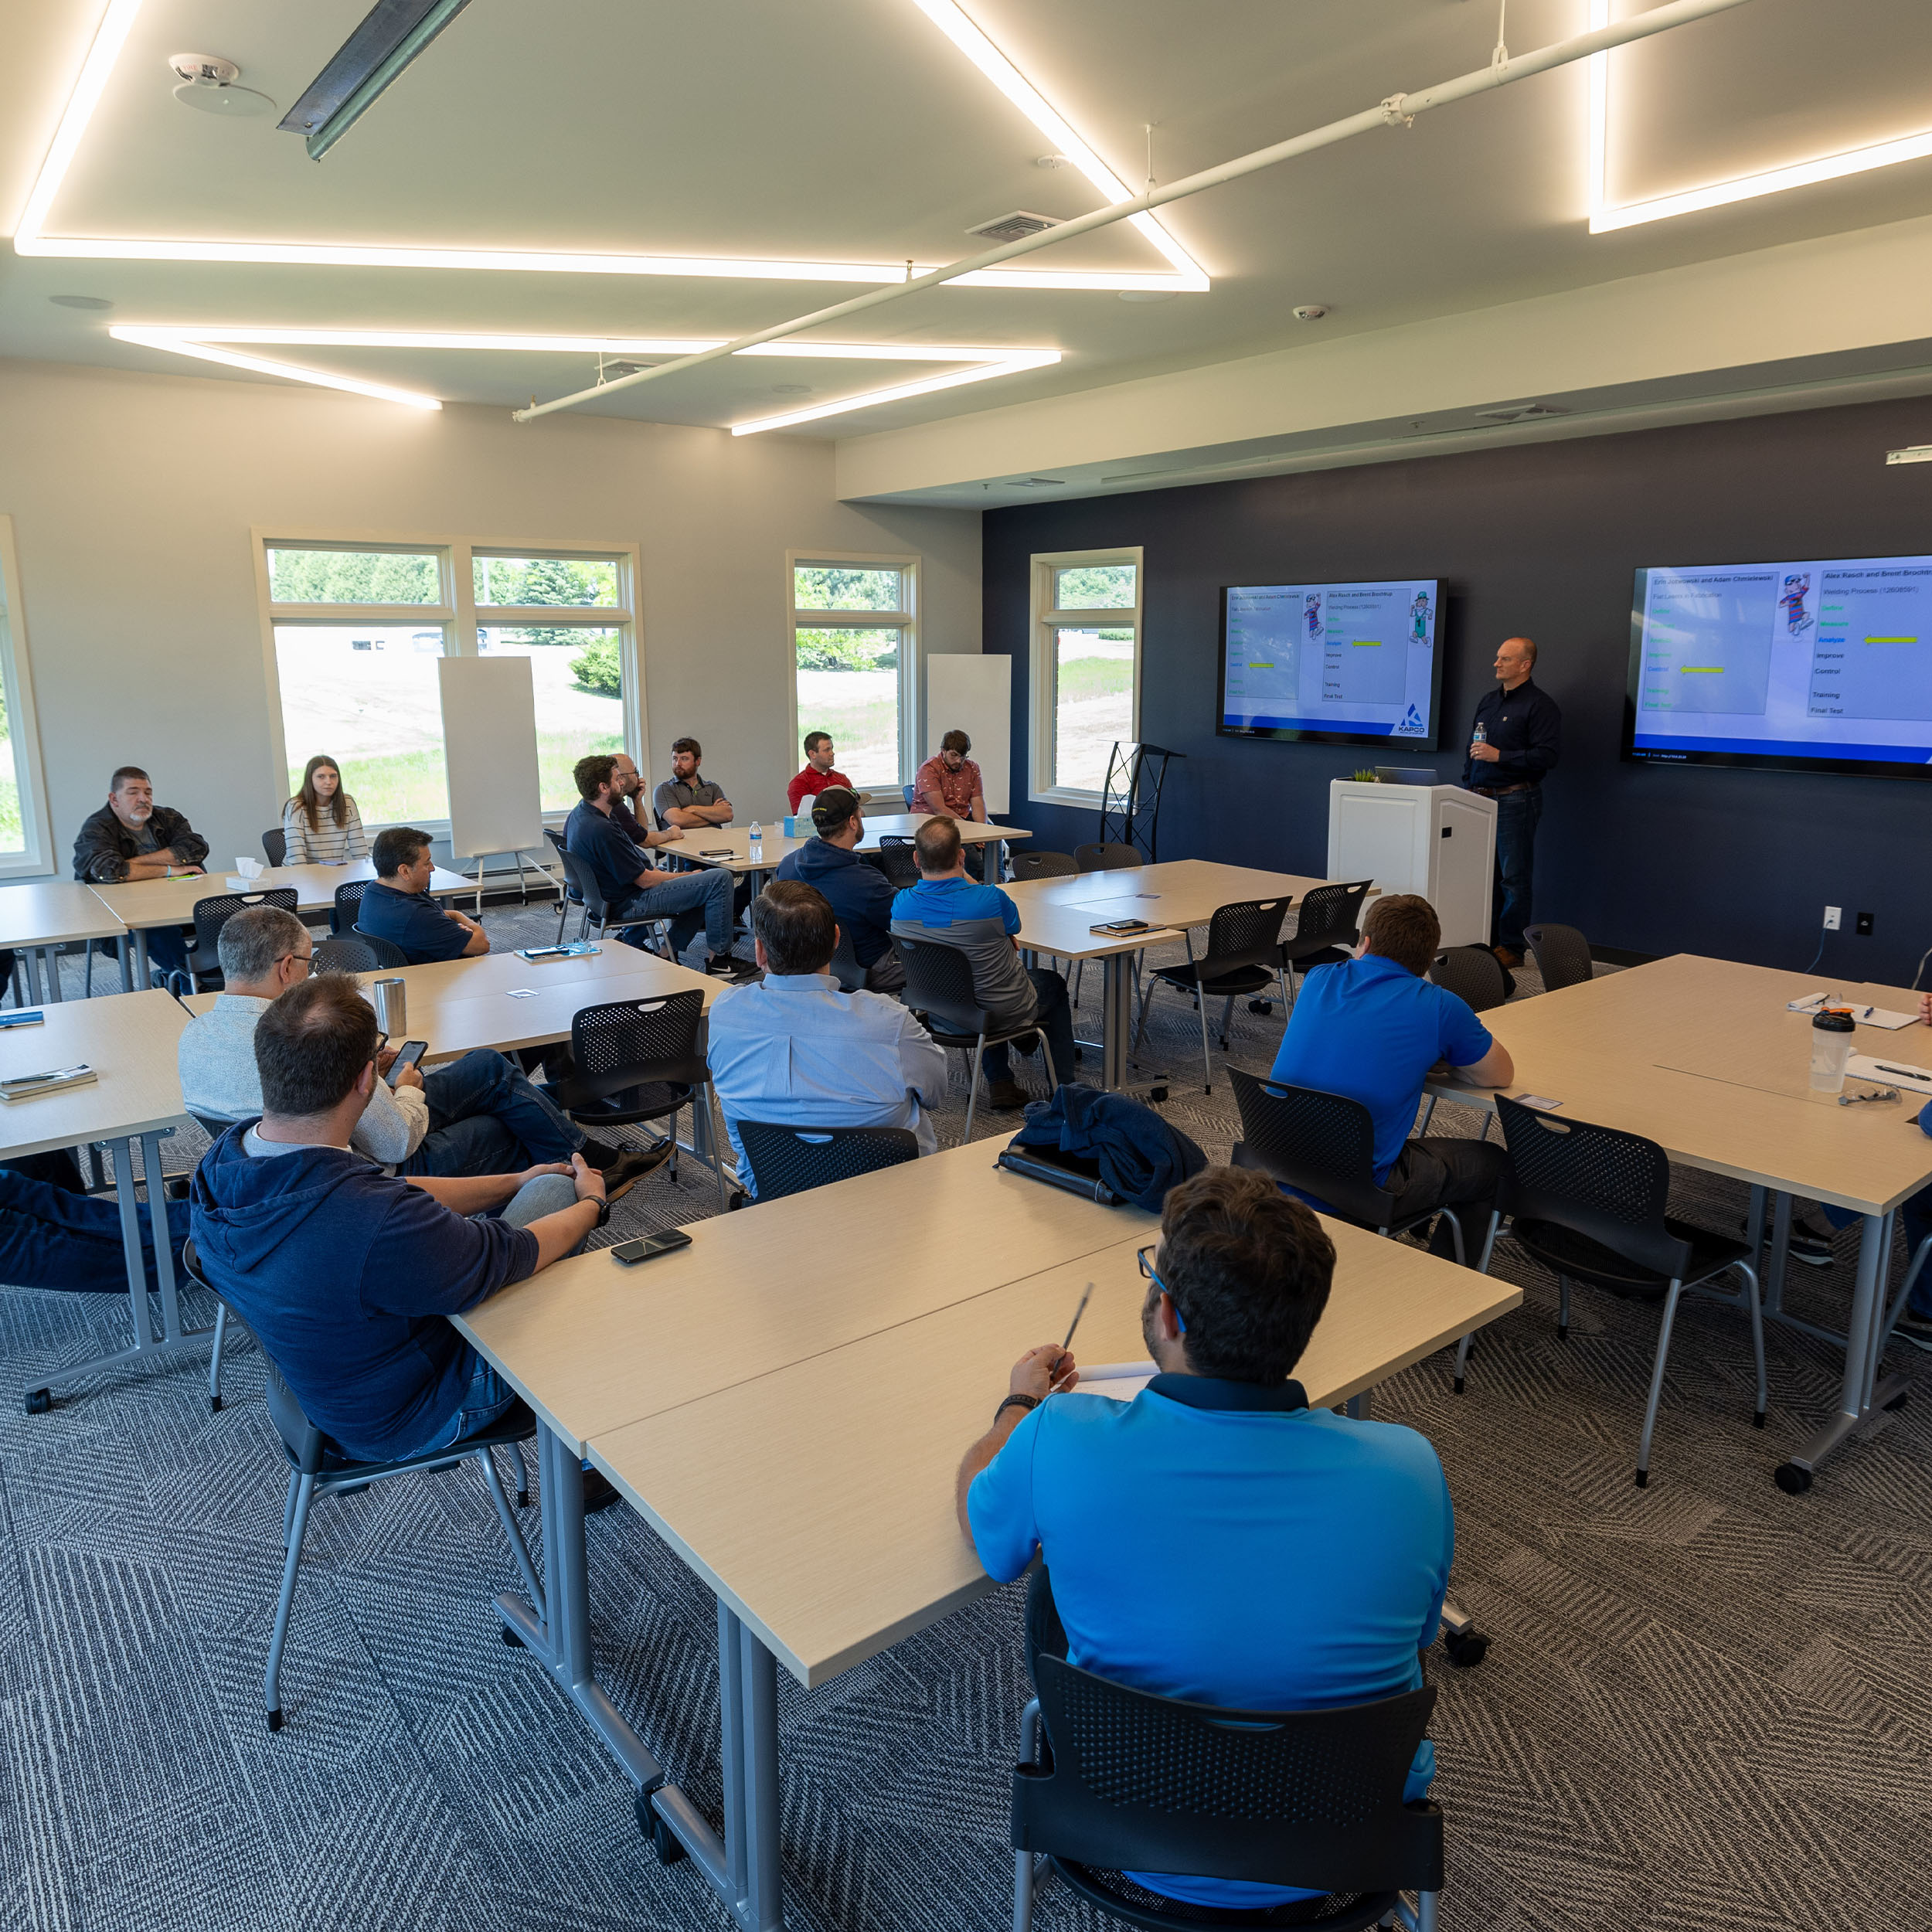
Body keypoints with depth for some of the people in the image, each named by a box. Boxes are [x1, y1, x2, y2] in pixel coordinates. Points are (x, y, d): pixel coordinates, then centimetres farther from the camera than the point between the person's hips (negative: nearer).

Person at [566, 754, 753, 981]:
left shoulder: (579, 815, 3)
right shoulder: (601, 830, -28)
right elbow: (644, 880, -21)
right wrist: (686, 876, -7)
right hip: (628, 904, -10)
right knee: (720, 879, -12)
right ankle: (719, 959, -2)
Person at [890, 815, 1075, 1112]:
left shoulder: (901, 905, -18)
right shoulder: (991, 899, -30)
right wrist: (963, 875, -6)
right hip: (1003, 1012, -4)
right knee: (1053, 984, 28)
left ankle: (1000, 1082, 35)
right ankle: (1063, 1086, 35)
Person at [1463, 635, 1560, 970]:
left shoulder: (1539, 704, -6)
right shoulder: (1489, 700, 18)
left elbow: (1547, 756, -16)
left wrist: (1499, 756, -19)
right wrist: (1469, 784, 16)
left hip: (1515, 800, -7)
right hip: (1481, 798, 7)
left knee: (1513, 878, -3)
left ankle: (1511, 948, 2)